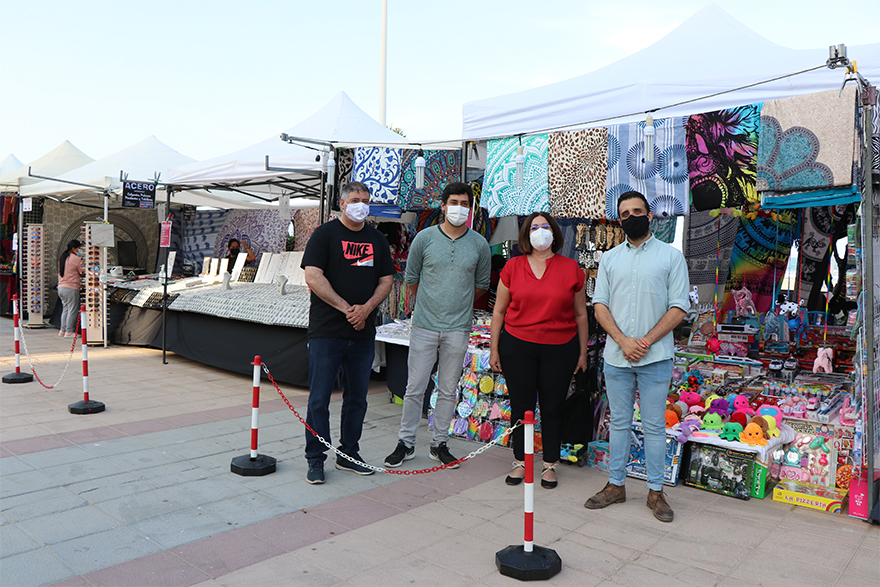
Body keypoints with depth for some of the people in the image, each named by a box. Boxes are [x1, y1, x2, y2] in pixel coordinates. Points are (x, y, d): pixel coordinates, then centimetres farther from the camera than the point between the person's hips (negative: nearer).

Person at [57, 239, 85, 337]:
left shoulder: (62, 258, 16)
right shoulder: (76, 259, -10)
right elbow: (83, 273, -5)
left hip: (61, 288, 9)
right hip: (71, 288, -9)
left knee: (65, 309, 15)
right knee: (73, 310, -3)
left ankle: (63, 330, 17)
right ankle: (69, 331, 0)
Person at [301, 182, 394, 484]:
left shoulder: (377, 239, 13)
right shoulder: (325, 234, -1)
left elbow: (386, 280, 11)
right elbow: (313, 277, -10)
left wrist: (366, 308, -7)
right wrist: (346, 308, -14)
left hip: (363, 331, 5)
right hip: (327, 330, -5)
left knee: (357, 396, 11)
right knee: (319, 397, -1)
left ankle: (348, 455, 25)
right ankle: (315, 459, 11)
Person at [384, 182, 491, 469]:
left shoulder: (479, 244, 3)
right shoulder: (424, 238, 0)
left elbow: (481, 285, 15)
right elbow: (411, 279, 10)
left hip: (458, 328, 1)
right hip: (425, 326, -1)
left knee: (448, 390, 9)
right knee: (415, 388, 3)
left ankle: (439, 444, 23)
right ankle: (406, 443, 17)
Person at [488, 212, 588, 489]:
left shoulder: (571, 268, 2)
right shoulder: (513, 267, 2)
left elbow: (581, 314, 8)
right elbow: (499, 311, 6)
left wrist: (582, 352, 8)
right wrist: (494, 348, 4)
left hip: (560, 349, 0)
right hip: (517, 346, 0)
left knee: (552, 408, 8)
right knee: (521, 406, 8)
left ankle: (550, 465, 25)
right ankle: (520, 463, 25)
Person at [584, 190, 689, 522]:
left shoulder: (671, 255, 2)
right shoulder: (609, 258, 10)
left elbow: (679, 307, -4)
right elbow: (600, 305, 4)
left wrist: (646, 341, -13)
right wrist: (622, 340, -11)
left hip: (655, 357, -3)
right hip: (616, 357, 3)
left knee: (654, 426, 5)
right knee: (619, 422, 11)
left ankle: (656, 491, 18)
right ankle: (615, 486, 23)